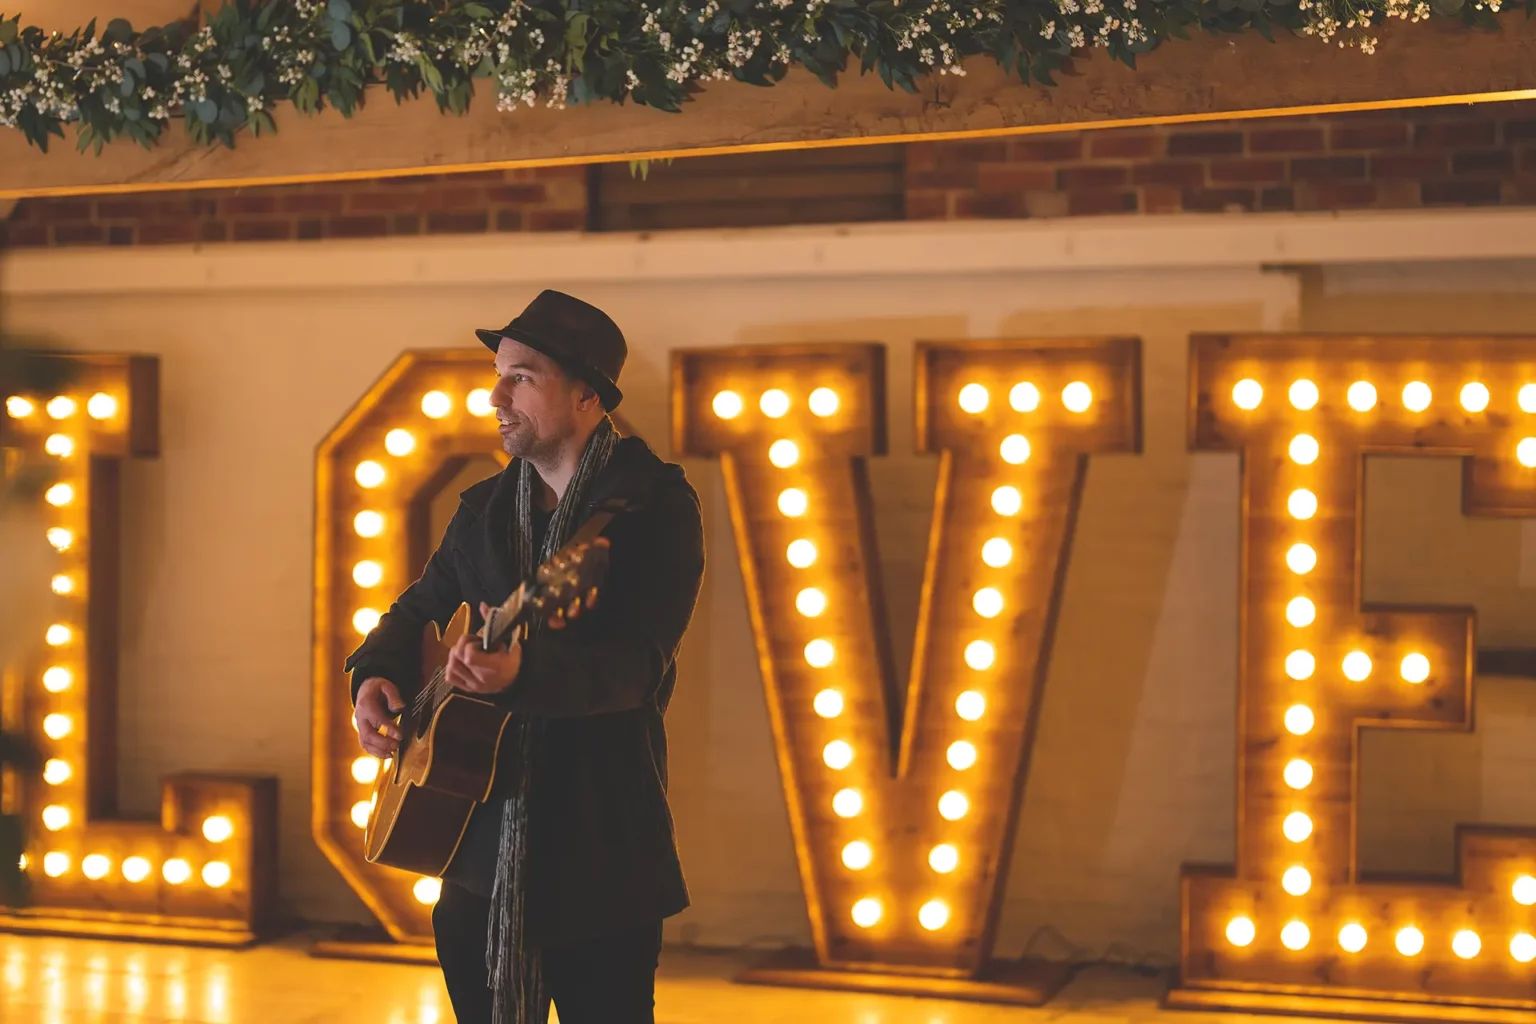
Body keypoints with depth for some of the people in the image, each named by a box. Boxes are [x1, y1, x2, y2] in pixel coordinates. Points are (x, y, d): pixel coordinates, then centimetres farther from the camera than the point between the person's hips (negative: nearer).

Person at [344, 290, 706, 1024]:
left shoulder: (655, 503, -10)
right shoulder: (485, 508, 10)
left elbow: (639, 664, -21)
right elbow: (421, 606, 22)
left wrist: (523, 671, -38)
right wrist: (377, 673, -1)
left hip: (600, 851, -6)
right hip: (481, 834, 6)